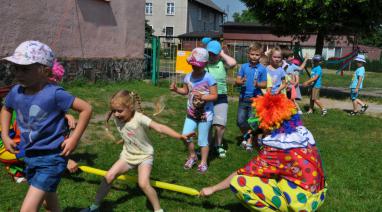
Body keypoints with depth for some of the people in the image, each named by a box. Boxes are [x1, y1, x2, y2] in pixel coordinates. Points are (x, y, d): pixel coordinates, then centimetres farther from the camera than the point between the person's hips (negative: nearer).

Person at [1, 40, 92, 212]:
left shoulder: (54, 94, -21)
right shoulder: (15, 92, -3)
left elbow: (86, 109, -16)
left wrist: (74, 138, -17)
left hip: (51, 159, -7)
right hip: (30, 158, 7)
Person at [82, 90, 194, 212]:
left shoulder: (139, 118, -28)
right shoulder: (117, 119, -12)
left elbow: (159, 127, -36)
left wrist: (180, 136, -43)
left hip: (144, 156, -5)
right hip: (128, 155, 5)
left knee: (143, 184, -23)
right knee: (109, 176, -4)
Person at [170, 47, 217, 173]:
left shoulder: (208, 78, -17)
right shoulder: (188, 77, -1)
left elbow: (214, 96, -16)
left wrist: (202, 97, -30)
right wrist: (176, 89, -4)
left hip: (205, 114, -5)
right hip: (191, 113, 5)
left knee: (202, 140, 5)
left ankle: (203, 163, 25)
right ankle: (192, 156, 26)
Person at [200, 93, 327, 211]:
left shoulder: (275, 145, -19)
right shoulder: (301, 131, 2)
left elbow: (243, 173, -11)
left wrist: (213, 188, 0)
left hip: (301, 201, -9)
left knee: (238, 182, -16)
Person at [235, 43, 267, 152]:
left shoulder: (262, 69, -2)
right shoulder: (244, 66, 2)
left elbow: (264, 84, -1)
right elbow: (237, 80, 0)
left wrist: (258, 84, -21)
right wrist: (241, 82, -21)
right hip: (243, 97, 2)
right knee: (240, 121, 8)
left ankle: (249, 142, 20)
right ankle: (245, 136, 33)